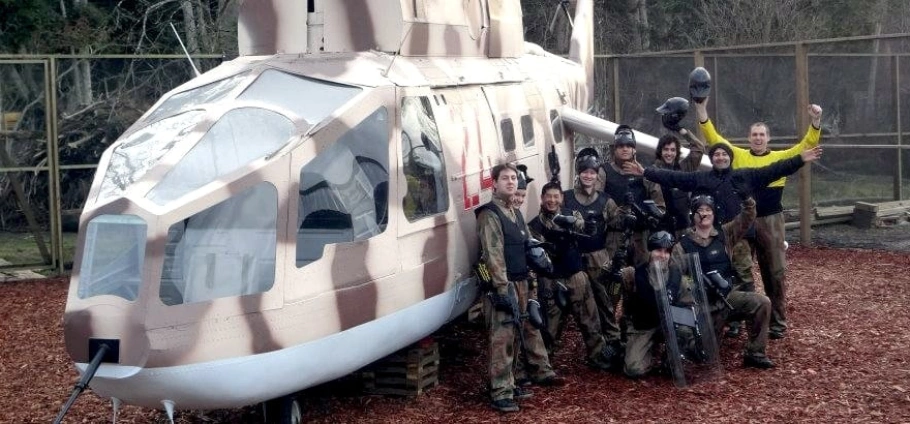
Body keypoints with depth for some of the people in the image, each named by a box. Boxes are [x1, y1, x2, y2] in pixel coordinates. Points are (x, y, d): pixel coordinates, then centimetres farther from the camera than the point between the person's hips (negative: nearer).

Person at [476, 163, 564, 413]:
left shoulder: (516, 214, 17)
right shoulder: (489, 215, -11)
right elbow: (494, 255, -18)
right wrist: (503, 288, -24)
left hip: (522, 282, 9)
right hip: (502, 284, -9)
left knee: (530, 328, 19)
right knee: (503, 337, -10)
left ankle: (540, 371, 35)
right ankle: (501, 393, -10)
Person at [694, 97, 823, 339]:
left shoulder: (780, 157, 5)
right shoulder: (737, 155, 5)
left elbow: (807, 146, 0)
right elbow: (713, 138, 3)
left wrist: (815, 122, -14)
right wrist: (702, 111, -6)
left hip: (771, 221, -1)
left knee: (775, 273, 3)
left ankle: (778, 323, 12)